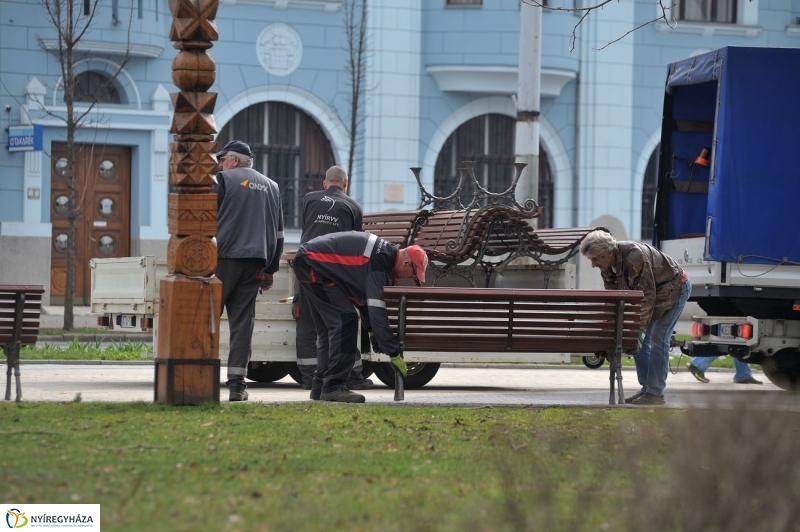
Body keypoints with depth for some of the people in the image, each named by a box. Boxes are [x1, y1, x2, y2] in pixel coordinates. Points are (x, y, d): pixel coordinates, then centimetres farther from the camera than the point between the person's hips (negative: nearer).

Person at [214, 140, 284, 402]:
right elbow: (278, 233, 20)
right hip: (255, 262, 5)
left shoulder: (224, 179, 0)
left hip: (224, 259, -5)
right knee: (243, 321, 3)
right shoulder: (271, 186, 19)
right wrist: (270, 270, 22)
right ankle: (237, 383, -3)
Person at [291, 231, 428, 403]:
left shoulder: (385, 253, 8)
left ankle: (320, 387, 19)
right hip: (312, 263, -11)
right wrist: (394, 354, -23)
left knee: (328, 327, 15)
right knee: (345, 320, -14)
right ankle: (333, 387, -15)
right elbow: (377, 311, -26)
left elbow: (362, 296, 21)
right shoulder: (380, 261, -23)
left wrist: (372, 331, 21)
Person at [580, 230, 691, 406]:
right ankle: (646, 388, 10)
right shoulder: (607, 267, -10)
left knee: (658, 339, -14)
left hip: (675, 288, -9)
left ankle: (655, 393, -12)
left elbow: (647, 295, -34)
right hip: (654, 291, 9)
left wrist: (640, 329, -35)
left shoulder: (634, 257, -36)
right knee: (637, 340, 4)